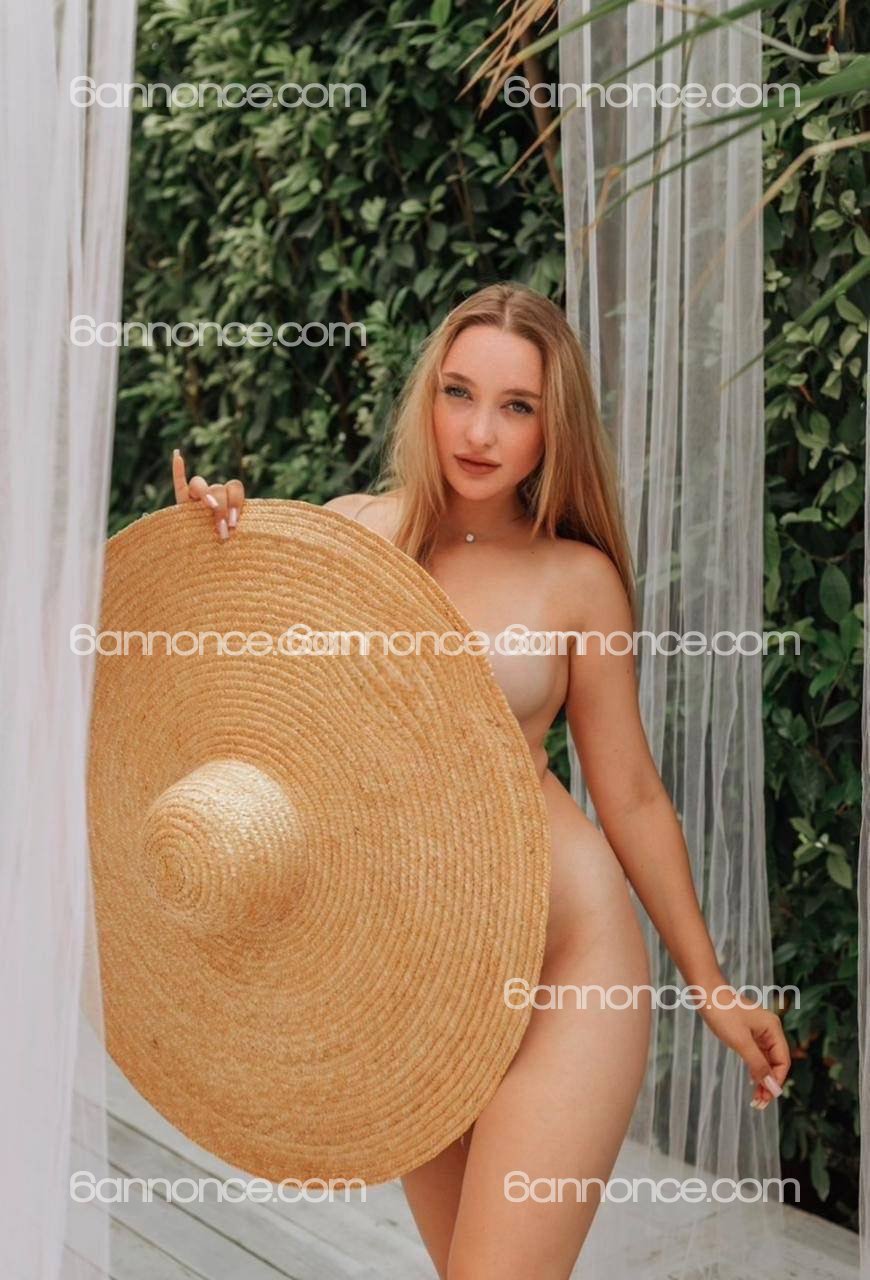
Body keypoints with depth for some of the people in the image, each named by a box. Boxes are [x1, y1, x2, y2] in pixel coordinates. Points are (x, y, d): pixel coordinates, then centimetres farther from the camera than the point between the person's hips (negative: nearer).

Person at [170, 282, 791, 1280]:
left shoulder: (577, 577, -2)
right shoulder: (349, 532, 2)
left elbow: (631, 796, 4)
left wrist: (709, 983, 8)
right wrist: (212, 548, -12)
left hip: (564, 956, -2)